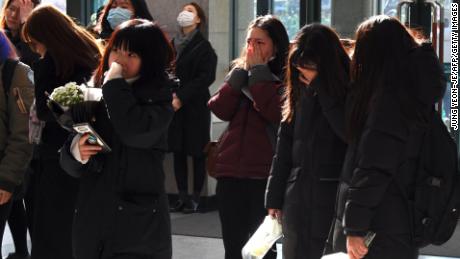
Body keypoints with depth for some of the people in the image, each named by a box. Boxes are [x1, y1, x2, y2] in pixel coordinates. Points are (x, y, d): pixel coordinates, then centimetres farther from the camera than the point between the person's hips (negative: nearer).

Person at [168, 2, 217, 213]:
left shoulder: (203, 47, -5)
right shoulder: (172, 45, 12)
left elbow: (206, 77, -12)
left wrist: (181, 97, -16)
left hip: (196, 108, -5)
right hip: (175, 108, 5)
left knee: (197, 152, -1)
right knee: (178, 152, 6)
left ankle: (196, 198, 4)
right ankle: (182, 197, 12)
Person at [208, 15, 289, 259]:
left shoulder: (285, 77, -4)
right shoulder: (240, 72, 13)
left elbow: (275, 111, -21)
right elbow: (220, 109, 1)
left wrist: (258, 71, -13)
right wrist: (242, 72, -5)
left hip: (265, 172, -5)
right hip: (231, 170, 5)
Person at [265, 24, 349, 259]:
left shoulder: (350, 91, -6)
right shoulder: (301, 91, 8)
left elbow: (351, 133, -24)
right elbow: (284, 147, 13)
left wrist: (321, 87, -18)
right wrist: (275, 197, 11)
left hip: (333, 204, -5)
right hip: (297, 202, 5)